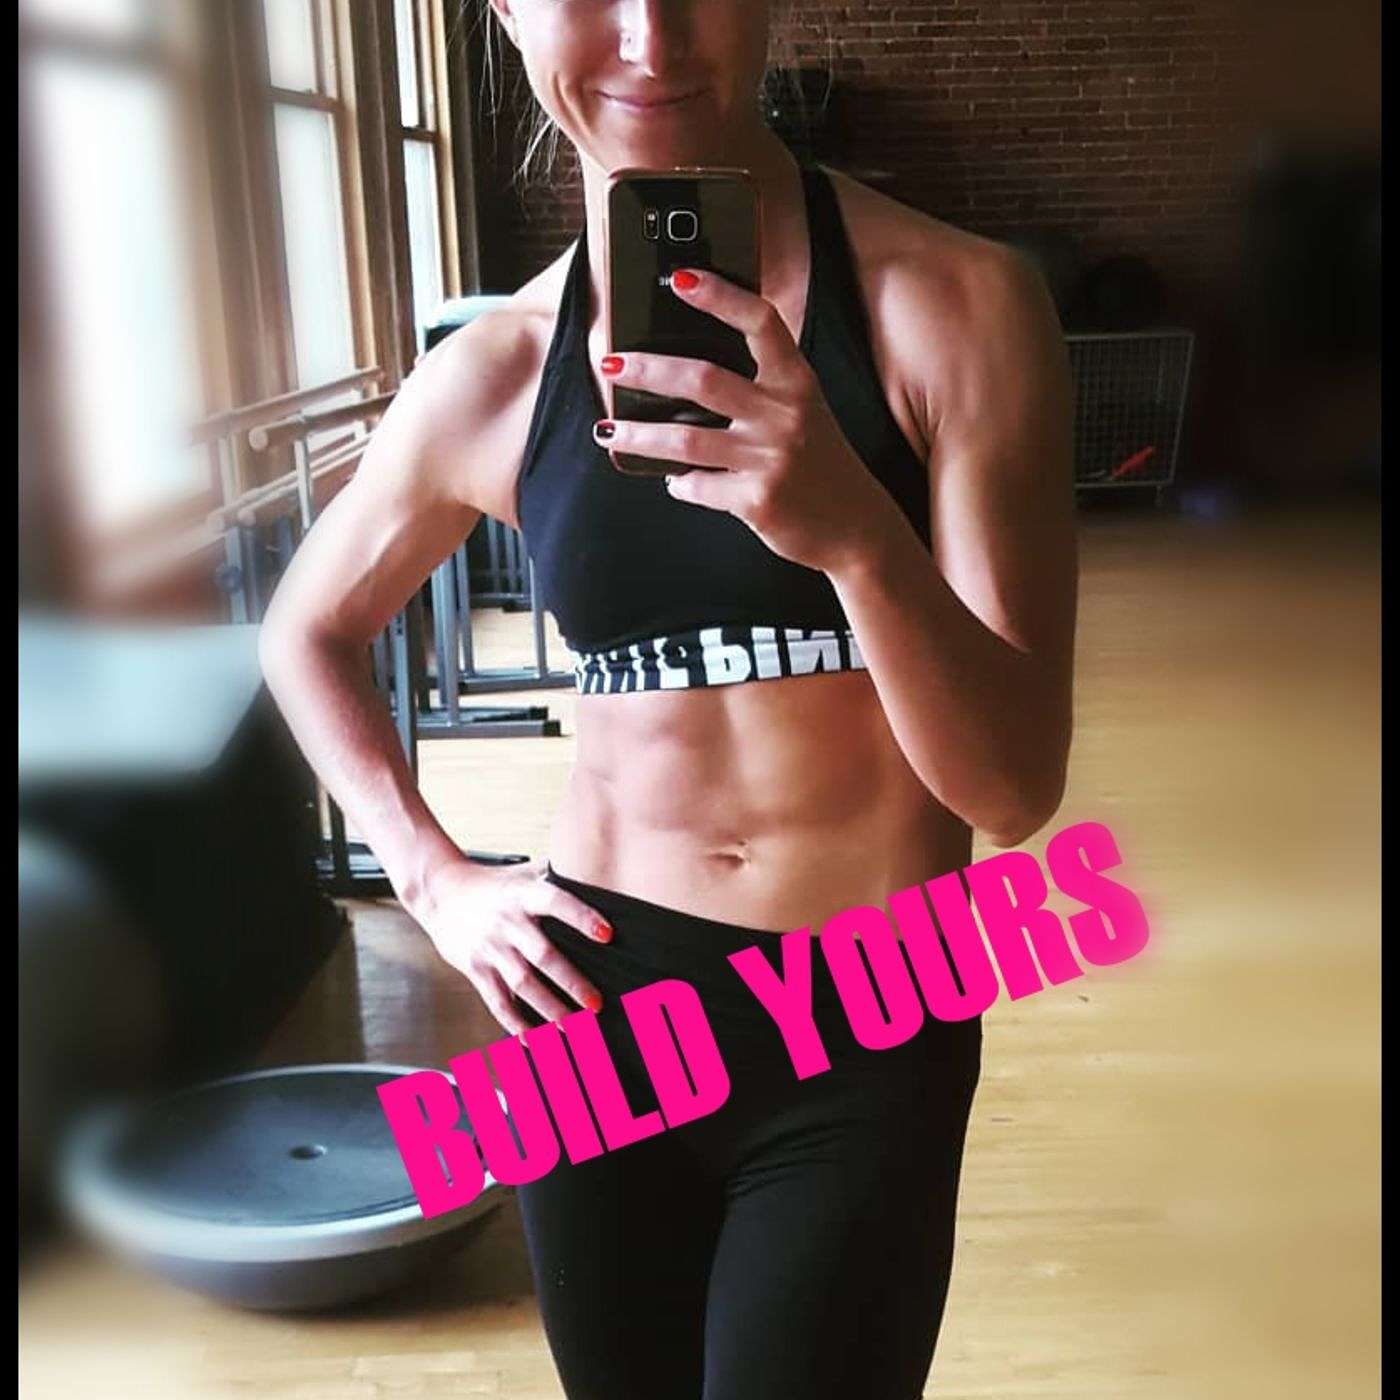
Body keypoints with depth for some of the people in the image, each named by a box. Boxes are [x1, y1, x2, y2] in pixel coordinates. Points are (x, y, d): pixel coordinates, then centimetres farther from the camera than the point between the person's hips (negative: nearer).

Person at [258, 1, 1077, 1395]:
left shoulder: (955, 302, -10)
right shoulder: (495, 372, -3)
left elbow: (1013, 788, -14)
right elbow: (305, 631, 15)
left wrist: (857, 532, -31)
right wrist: (432, 877, 4)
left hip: (867, 1035, -2)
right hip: (596, 1009, 3)